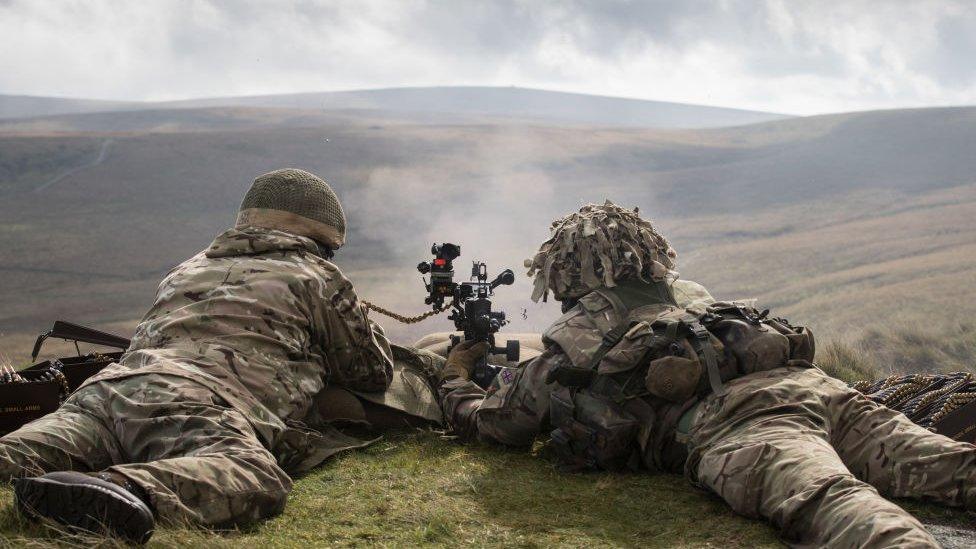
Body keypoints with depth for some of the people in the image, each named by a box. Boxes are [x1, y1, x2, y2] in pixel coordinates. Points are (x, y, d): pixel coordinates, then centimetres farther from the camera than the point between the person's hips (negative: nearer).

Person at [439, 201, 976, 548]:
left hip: (729, 421, -6)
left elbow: (481, 421, 34)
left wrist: (454, 377, 57)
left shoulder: (570, 343, 22)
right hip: (819, 385, 6)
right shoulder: (693, 295, 39)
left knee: (831, 500, -34)